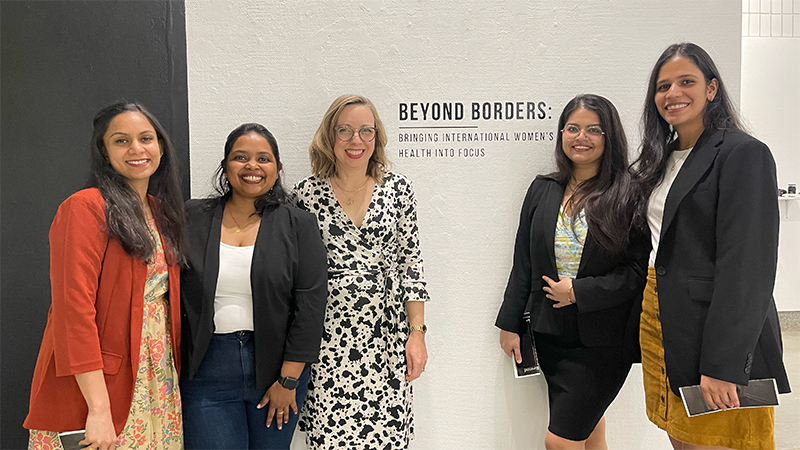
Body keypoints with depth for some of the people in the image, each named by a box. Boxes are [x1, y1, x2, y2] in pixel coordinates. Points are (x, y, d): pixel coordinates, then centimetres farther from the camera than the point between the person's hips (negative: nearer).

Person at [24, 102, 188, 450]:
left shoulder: (159, 210, 11)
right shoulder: (85, 208, -12)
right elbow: (73, 310, -19)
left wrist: (172, 375, 7)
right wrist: (98, 408, -22)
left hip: (158, 379, 7)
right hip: (96, 385, -6)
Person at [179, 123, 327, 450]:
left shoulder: (299, 225, -1)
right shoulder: (191, 218, 4)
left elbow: (310, 303, -5)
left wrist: (289, 379, -8)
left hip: (276, 367, 0)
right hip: (207, 371, 1)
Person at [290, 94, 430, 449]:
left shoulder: (397, 188, 4)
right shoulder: (306, 194, 1)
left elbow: (410, 264, 5)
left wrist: (417, 332, 1)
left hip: (386, 338, 1)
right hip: (327, 340, -1)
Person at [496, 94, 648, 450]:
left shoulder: (628, 194, -7)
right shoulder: (543, 190, 6)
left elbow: (640, 270, -10)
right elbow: (523, 263, 8)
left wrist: (579, 292, -15)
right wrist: (509, 325, 8)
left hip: (605, 341, -4)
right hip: (551, 336, 4)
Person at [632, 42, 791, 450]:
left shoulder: (744, 154, -10)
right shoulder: (662, 159, 13)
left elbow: (746, 267, -18)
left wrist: (723, 365, -22)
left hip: (717, 331, -7)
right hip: (660, 321, 7)